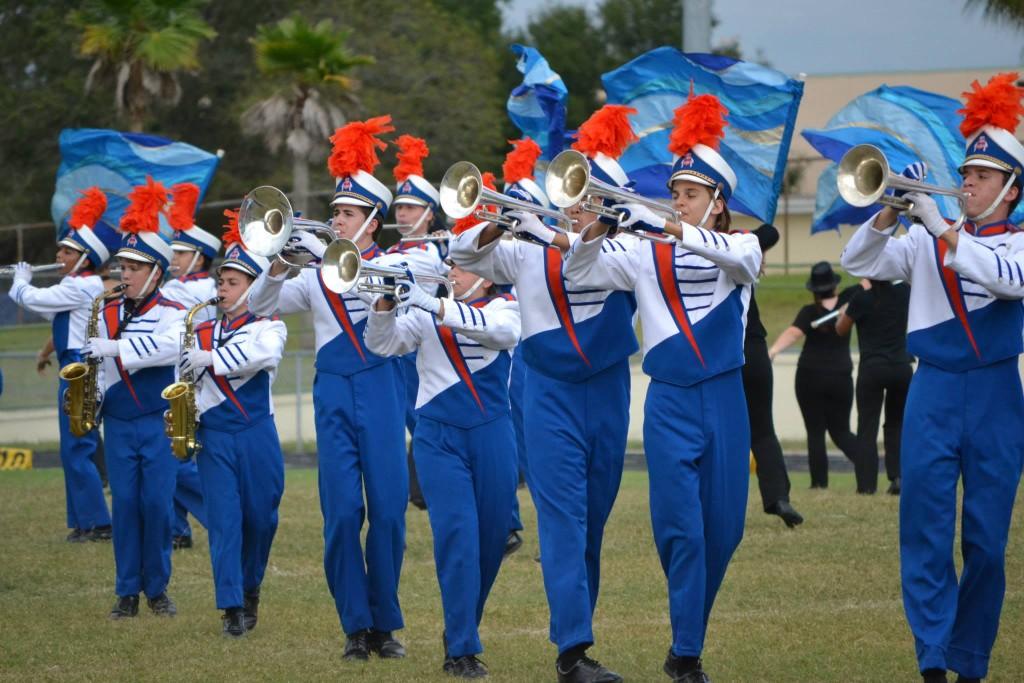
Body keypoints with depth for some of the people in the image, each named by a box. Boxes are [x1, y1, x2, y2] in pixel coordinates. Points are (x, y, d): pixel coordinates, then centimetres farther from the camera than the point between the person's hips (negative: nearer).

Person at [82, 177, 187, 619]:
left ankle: (157, 588, 9)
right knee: (125, 504, 2)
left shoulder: (173, 314, -4)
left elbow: (170, 348, -26)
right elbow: (97, 364, 15)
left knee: (157, 503, -4)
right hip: (118, 422, 3)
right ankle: (128, 591, 8)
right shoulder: (107, 314, 8)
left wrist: (115, 347, -29)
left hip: (159, 421, -3)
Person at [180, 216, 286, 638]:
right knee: (223, 520, -5)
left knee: (259, 518, 6)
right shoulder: (203, 331, 12)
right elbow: (185, 379, 16)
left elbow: (263, 355, -24)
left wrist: (211, 359, -22)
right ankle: (232, 608, -5)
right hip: (213, 437, 2)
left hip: (257, 433, -2)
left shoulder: (269, 326, 0)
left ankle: (250, 587, 29)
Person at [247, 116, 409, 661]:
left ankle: (385, 623, 8)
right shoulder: (316, 277, 12)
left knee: (387, 510, -3)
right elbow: (260, 306, 4)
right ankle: (356, 626, 2)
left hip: (380, 390, -2)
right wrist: (278, 264, -14)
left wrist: (329, 254, -25)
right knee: (342, 513, -4)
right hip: (334, 392, 2)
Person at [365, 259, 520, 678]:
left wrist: (434, 306, -29)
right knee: (457, 536, -13)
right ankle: (462, 650, -11)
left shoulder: (504, 307, 4)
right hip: (439, 436, -1)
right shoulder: (426, 314, 8)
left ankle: (460, 632, 27)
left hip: (491, 436, 1)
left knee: (490, 540, 7)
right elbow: (381, 344, -3)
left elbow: (503, 331, -20)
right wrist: (385, 301, -22)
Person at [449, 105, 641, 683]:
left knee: (593, 520, 9)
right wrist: (496, 228, -17)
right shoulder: (527, 255, 2)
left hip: (607, 393, 2)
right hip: (552, 396, -2)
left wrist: (553, 235, -31)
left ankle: (577, 633, 22)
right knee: (564, 519, -11)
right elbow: (461, 255, 3)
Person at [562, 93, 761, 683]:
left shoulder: (741, 249, 4)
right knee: (681, 527, -11)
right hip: (669, 402, -1)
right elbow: (578, 272, -2)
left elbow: (735, 254, -21)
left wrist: (665, 227, -34)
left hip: (724, 400, 1)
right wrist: (601, 226, -22)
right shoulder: (648, 257, 7)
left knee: (723, 529, 5)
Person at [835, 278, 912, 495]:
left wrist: (844, 311, 23)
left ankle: (867, 483, -7)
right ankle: (897, 476, 1)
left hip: (872, 369, -3)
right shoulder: (903, 292, 2)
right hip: (902, 368, 3)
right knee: (896, 424, 16)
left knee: (867, 427, 1)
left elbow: (841, 330, 5)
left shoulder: (862, 298, -8)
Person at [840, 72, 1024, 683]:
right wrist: (894, 209, -13)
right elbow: (859, 263, 2)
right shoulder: (924, 241, 10)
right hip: (933, 396, 1)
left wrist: (940, 228, -21)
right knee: (926, 534, -6)